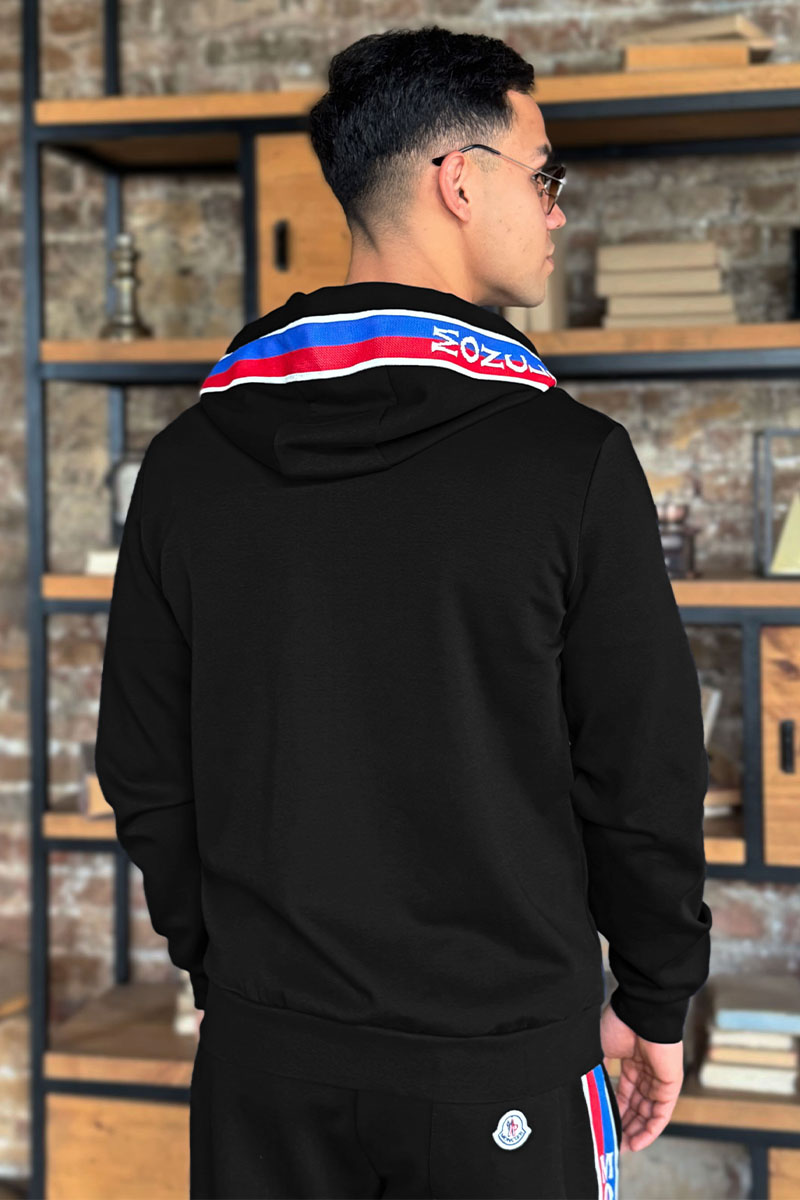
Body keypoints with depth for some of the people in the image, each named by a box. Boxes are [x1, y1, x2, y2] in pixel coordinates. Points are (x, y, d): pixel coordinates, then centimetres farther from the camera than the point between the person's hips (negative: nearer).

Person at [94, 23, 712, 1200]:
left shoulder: (189, 460, -1)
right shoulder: (572, 461, -13)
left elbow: (145, 773, 4)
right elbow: (643, 782, -9)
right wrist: (654, 1006, 6)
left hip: (266, 1059, 4)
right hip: (501, 1065, -3)